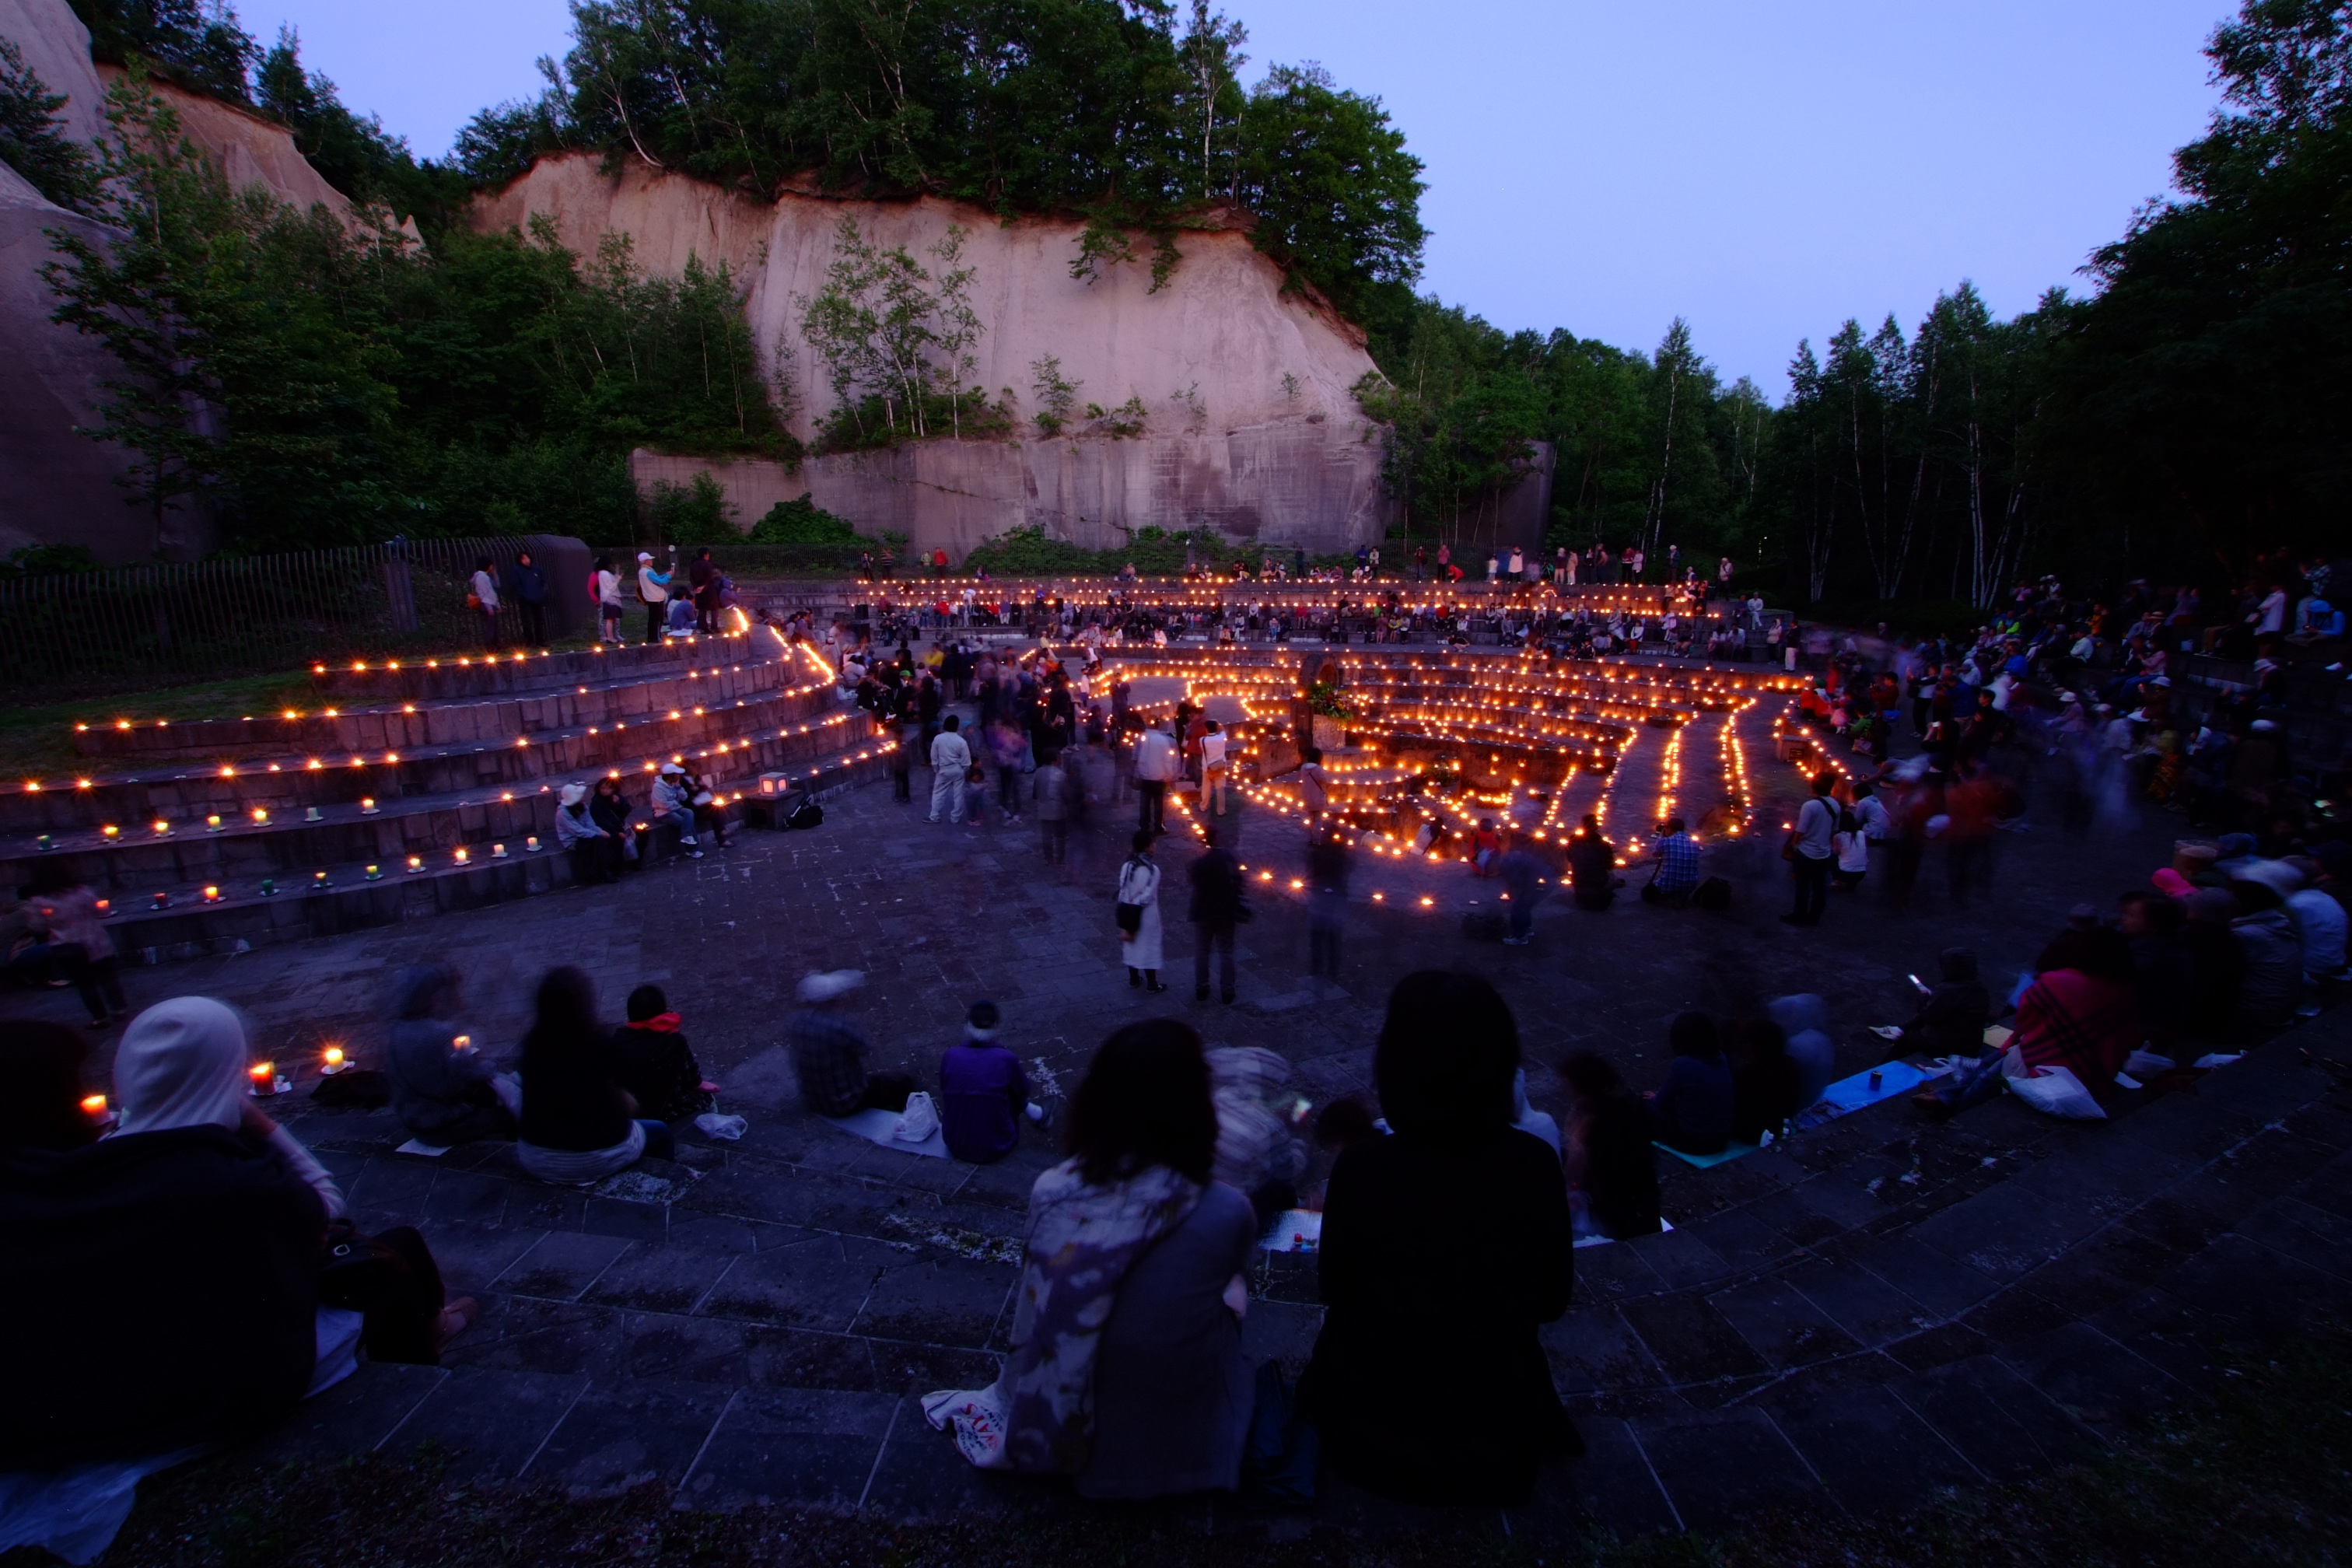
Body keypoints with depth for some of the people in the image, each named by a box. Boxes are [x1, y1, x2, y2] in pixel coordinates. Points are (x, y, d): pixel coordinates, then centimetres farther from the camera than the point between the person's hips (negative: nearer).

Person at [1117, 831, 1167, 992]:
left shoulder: (1126, 867, -9)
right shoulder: (1153, 870, -22)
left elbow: (1123, 893, -7)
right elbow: (1147, 897, -22)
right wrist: (1136, 903, -6)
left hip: (1129, 913, 5)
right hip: (1147, 915, -5)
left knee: (1131, 944, 20)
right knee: (1148, 947, 9)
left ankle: (1134, 978, 35)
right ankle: (1152, 984, 21)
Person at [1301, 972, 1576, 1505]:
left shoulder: (1361, 1168, -28)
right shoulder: (1537, 1164, -22)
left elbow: (1335, 1291, -10)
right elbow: (1551, 1300, -6)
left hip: (1374, 1428, -2)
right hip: (1495, 1424, 3)